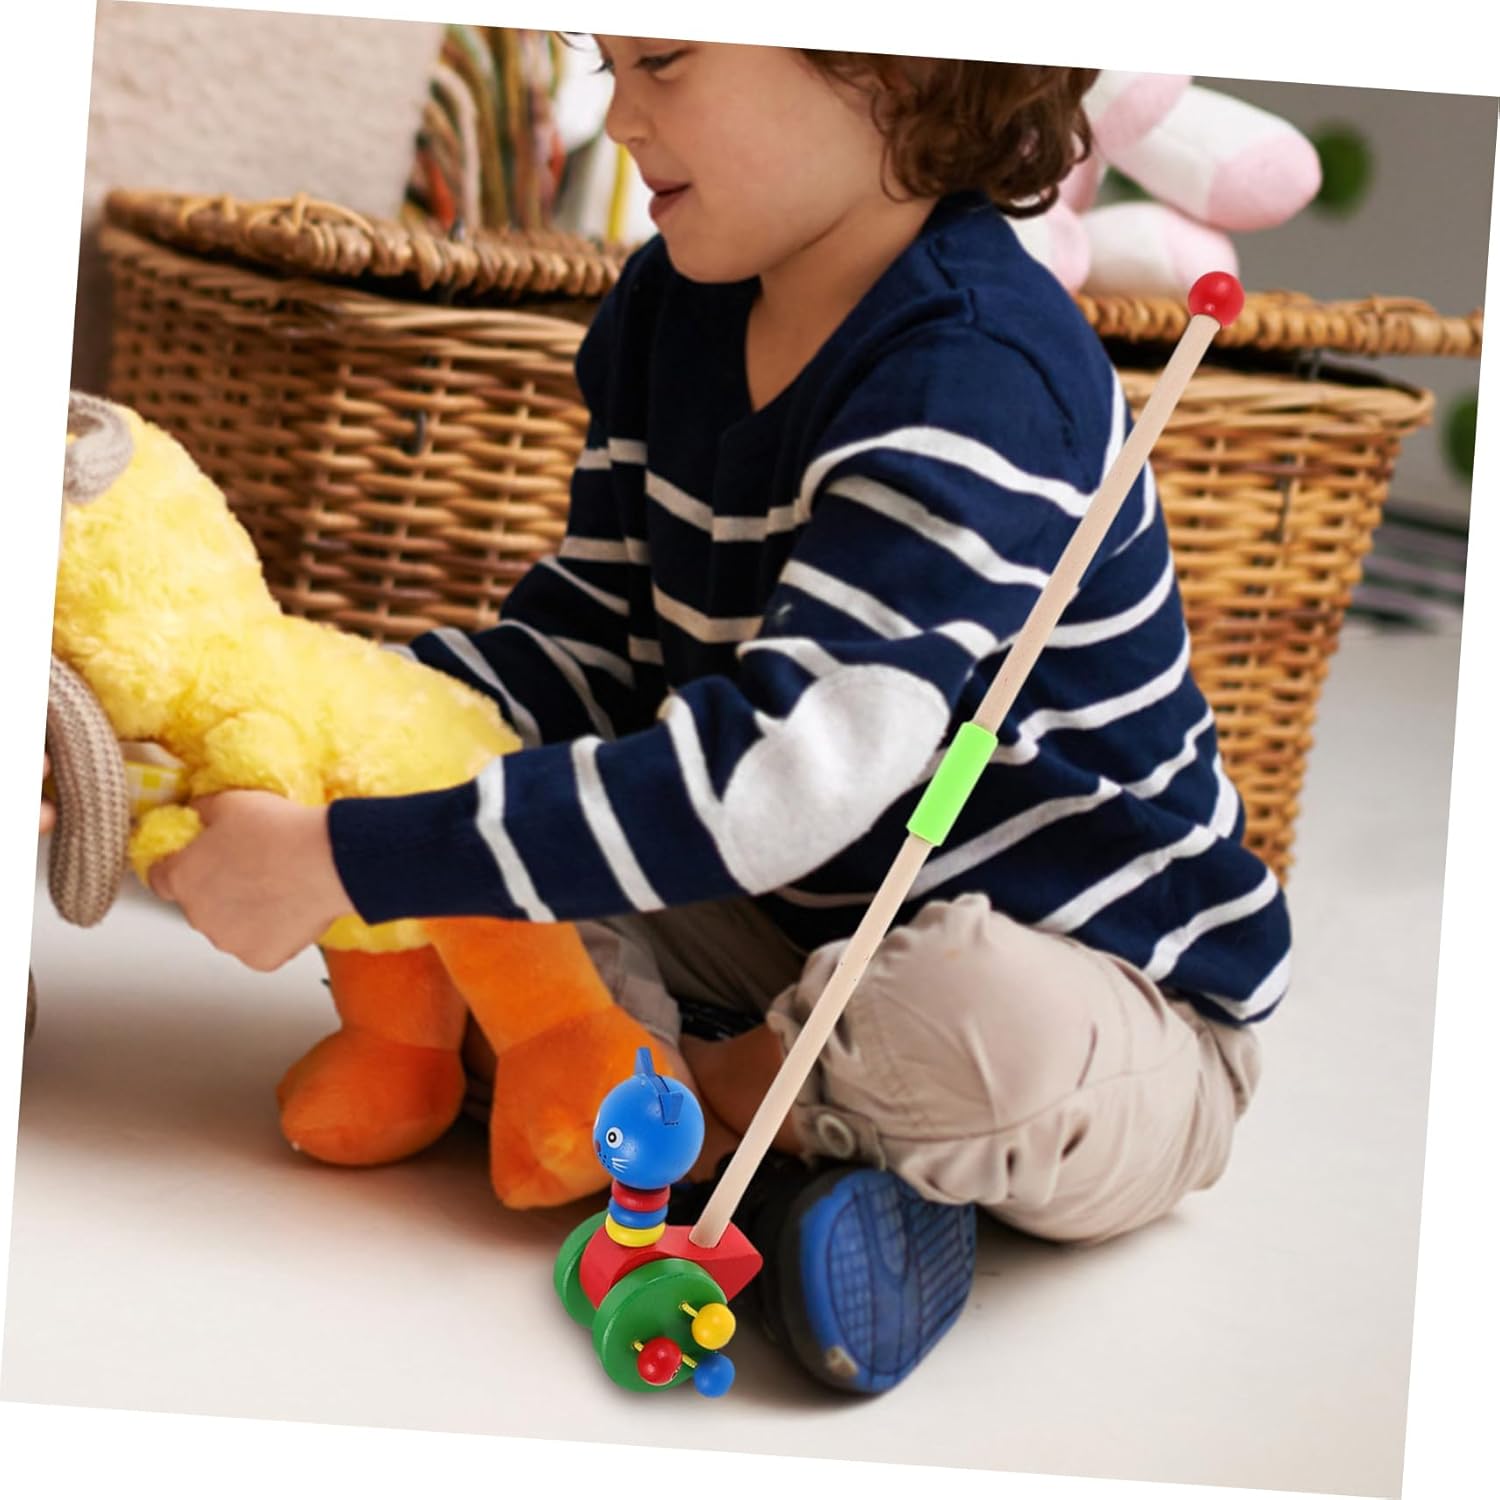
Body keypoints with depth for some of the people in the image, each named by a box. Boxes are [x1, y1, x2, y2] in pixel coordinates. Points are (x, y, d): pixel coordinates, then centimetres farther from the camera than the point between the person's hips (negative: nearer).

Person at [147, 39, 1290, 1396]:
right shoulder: (671, 309, 1)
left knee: (978, 1024, -41)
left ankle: (712, 1090, -8)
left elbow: (781, 778, -37)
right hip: (804, 934, 8)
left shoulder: (978, 380, -28)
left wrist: (341, 864, -35)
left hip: (1098, 998, -7)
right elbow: (588, 646, 6)